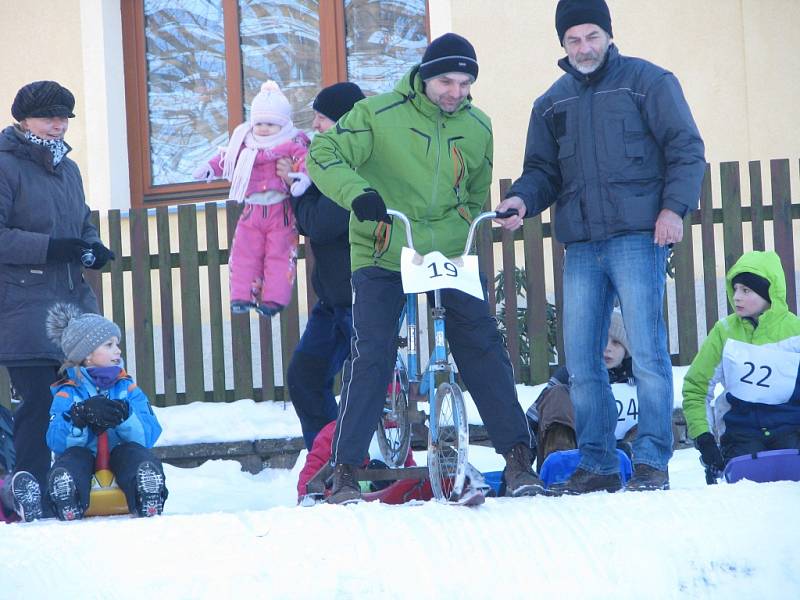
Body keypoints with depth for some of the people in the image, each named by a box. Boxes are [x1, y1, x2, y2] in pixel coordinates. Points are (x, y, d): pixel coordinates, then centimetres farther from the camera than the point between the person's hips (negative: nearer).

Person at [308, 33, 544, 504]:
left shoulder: (478, 128, 7)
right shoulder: (379, 115, -8)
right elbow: (324, 155, -11)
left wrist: (469, 239, 11)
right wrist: (356, 192, -28)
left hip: (452, 257, 4)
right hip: (383, 257, -3)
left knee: (485, 350, -4)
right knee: (371, 358, -11)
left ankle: (519, 458, 5)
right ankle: (345, 472, -4)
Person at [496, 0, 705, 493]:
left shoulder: (646, 81, 3)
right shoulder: (552, 104, 18)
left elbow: (686, 147, 0)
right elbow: (543, 170, 20)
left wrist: (675, 206, -12)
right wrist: (523, 198, -1)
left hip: (638, 236, -5)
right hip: (581, 247, 5)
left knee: (647, 351, -8)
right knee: (581, 359, 3)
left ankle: (652, 460, -2)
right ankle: (598, 463, 10)